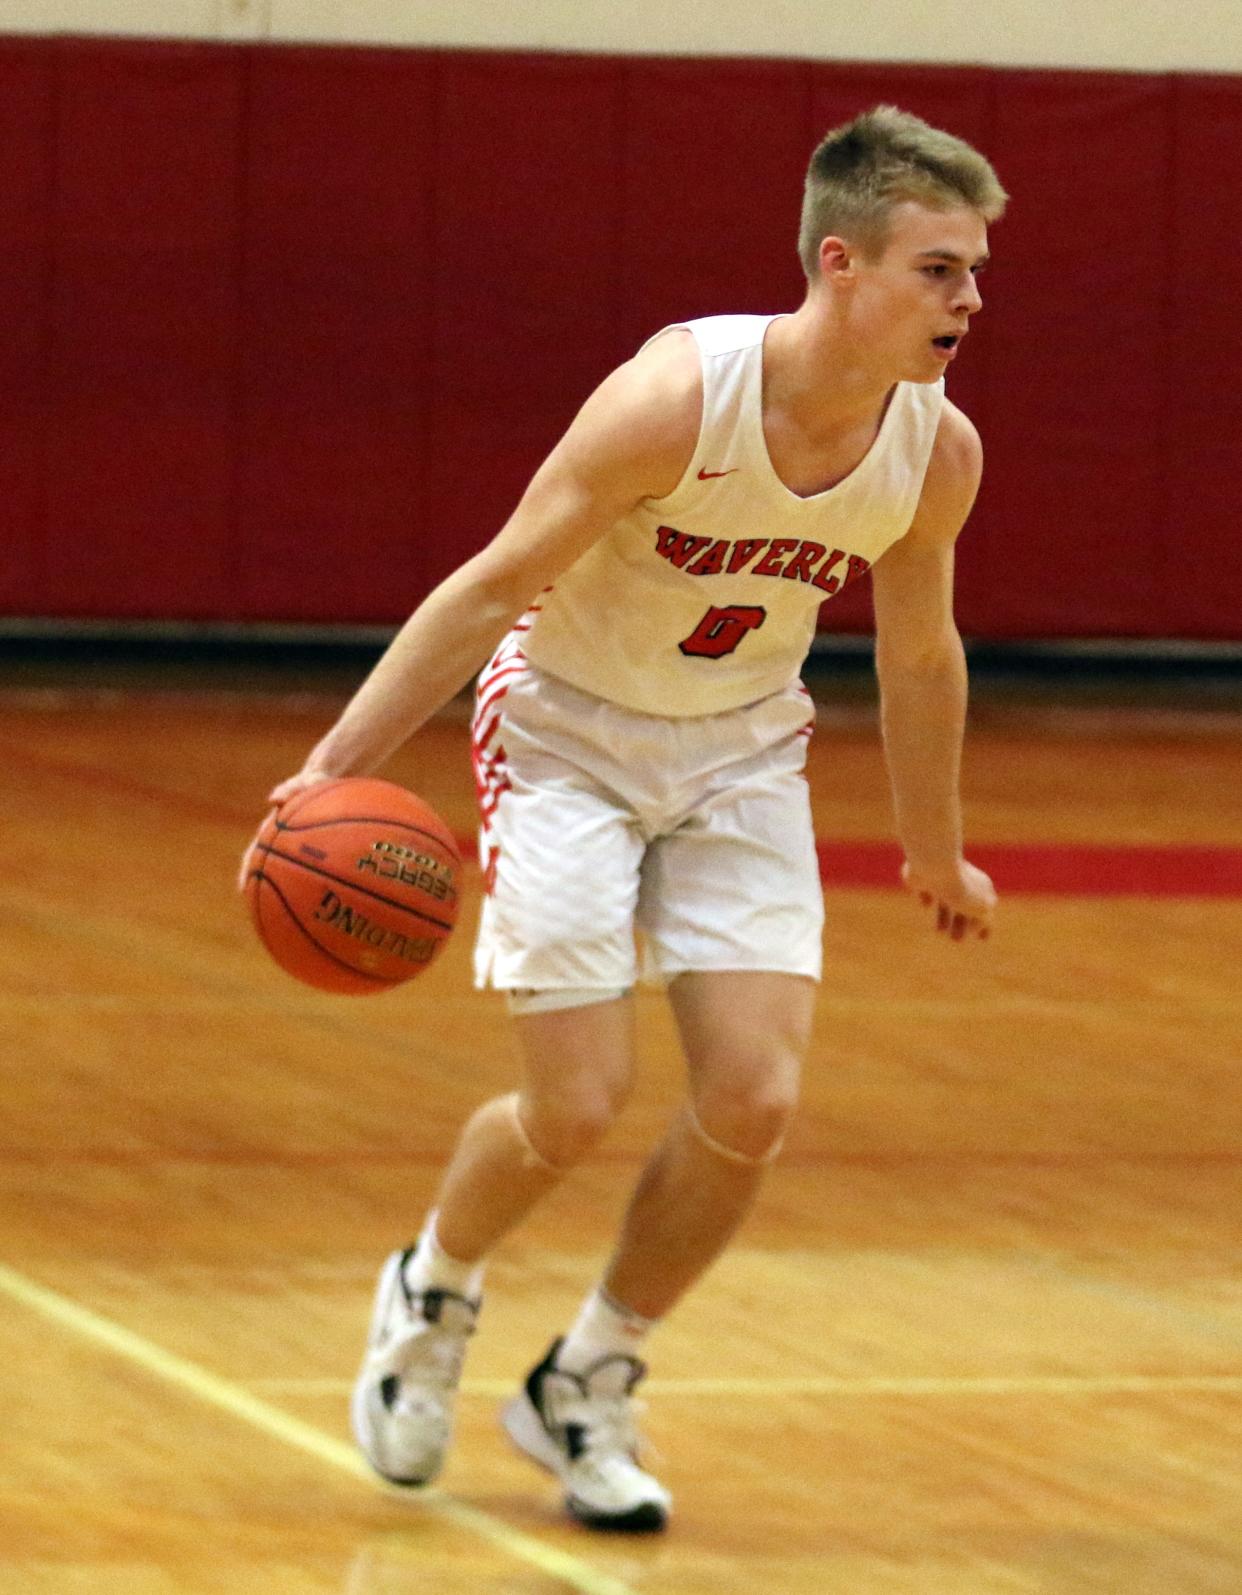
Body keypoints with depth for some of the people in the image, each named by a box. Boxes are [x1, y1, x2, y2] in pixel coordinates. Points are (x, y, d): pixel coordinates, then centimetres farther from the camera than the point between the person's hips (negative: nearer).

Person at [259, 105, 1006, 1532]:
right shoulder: (677, 399, -30)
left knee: (752, 1103, -9)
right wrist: (337, 765, -24)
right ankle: (431, 1295, 25)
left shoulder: (938, 453, -14)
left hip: (741, 759, 4)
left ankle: (586, 1388, 13)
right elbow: (495, 583, -22)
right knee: (574, 1110, -9)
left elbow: (918, 653, 6)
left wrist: (936, 854, 18)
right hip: (568, 735, -4)